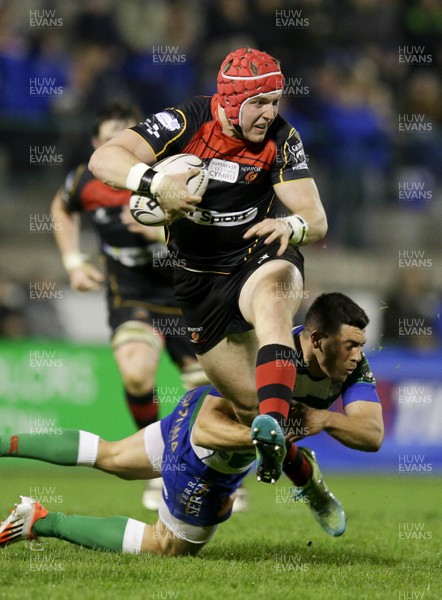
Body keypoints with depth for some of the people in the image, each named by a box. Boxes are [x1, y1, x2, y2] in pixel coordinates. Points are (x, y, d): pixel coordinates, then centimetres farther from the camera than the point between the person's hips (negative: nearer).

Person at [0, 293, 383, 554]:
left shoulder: (352, 364, -21)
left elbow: (373, 435, -27)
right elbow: (205, 430, -43)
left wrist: (324, 418, -43)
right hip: (205, 467, -8)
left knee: (110, 458, 29)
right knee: (168, 547, 13)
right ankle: (40, 522, 15)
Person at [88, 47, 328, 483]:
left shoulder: (280, 139, -11)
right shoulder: (186, 123, -15)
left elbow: (317, 221, -14)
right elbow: (104, 159, -25)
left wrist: (290, 225, -38)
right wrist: (156, 183, -44)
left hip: (258, 257, -1)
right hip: (199, 279, 1)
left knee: (271, 300, -38)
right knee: (247, 400, 1)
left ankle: (273, 428, -51)